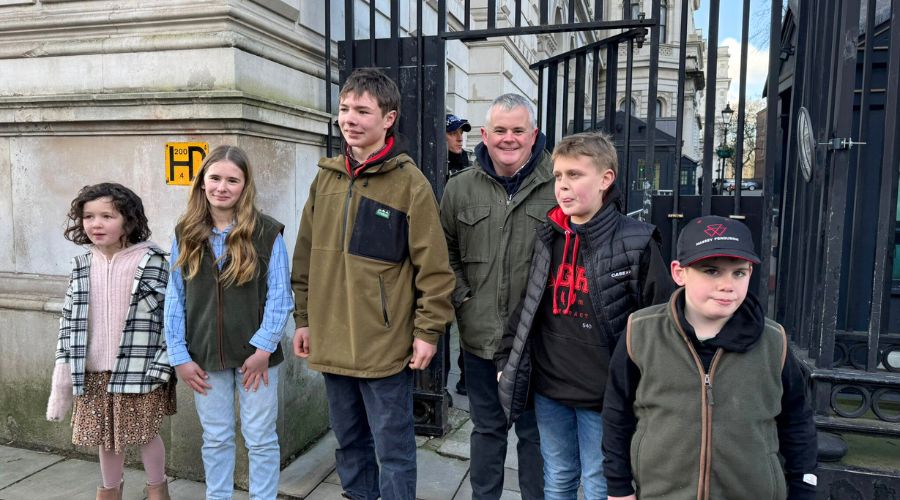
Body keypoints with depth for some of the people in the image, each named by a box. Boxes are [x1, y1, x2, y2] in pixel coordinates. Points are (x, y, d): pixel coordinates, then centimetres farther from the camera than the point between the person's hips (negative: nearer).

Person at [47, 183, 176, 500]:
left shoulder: (152, 262, -11)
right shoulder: (81, 267, 3)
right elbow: (69, 320, 8)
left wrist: (161, 364, -13)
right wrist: (64, 370, 5)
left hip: (138, 370, -4)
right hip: (94, 373, 4)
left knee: (146, 433, 9)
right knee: (105, 436, 18)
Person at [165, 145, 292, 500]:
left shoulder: (267, 233, -8)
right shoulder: (186, 234, 2)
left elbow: (279, 296, -9)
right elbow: (174, 299, 2)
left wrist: (263, 347, -14)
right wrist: (179, 356, -2)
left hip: (255, 354, -3)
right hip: (205, 357, 3)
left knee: (261, 440, 10)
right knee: (215, 439, 18)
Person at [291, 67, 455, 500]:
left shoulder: (410, 182, -10)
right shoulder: (326, 177, 6)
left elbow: (433, 266, -10)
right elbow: (306, 255, 12)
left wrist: (428, 331, -10)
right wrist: (303, 318, 11)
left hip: (385, 345, -5)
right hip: (331, 343, 6)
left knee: (393, 448, 9)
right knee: (348, 439, 21)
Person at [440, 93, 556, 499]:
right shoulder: (460, 188, 3)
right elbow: (446, 254, 11)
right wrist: (461, 297, 1)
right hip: (479, 337, 3)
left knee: (534, 432, 15)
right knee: (487, 429, 20)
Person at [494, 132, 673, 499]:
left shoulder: (636, 244, -12)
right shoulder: (546, 238, 3)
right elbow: (525, 305, 11)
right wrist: (506, 359, 8)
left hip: (604, 397, -4)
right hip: (548, 390, 4)